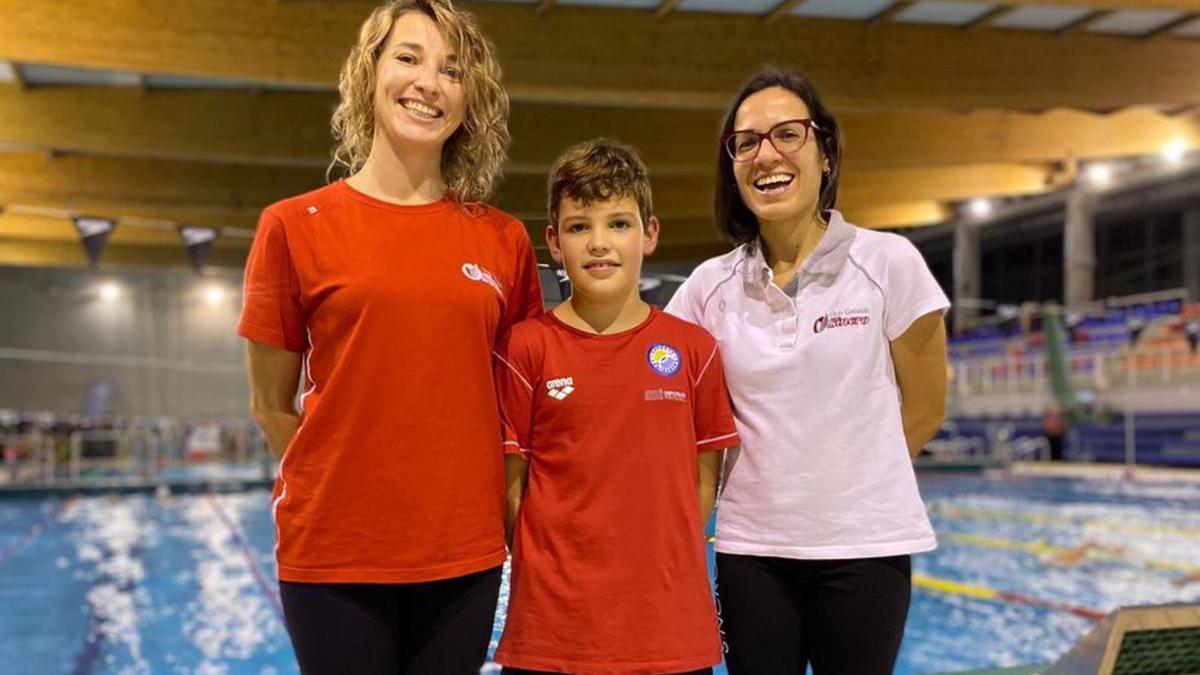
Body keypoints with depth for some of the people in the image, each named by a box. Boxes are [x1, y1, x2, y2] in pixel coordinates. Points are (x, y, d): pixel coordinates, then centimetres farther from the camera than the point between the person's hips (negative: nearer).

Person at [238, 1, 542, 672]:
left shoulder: (504, 240, 3)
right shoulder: (294, 227, -3)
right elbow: (272, 407, 3)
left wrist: (482, 503, 5)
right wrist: (348, 490, 4)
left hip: (464, 554, 2)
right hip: (334, 553, -2)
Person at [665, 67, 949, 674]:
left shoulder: (888, 262, -5)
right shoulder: (710, 287, 1)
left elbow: (924, 409, 2)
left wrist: (845, 481, 8)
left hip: (864, 547, -2)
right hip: (750, 549, 2)